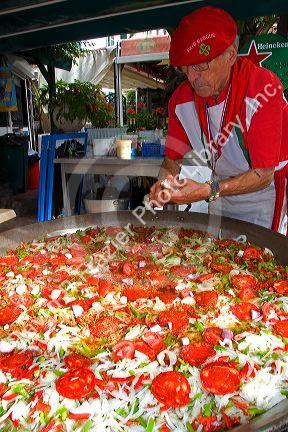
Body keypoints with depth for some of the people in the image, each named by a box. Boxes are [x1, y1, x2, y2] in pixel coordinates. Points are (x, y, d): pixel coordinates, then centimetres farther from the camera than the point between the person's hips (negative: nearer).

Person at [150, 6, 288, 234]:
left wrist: (209, 191, -40)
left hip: (266, 194, -4)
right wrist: (165, 181, -24)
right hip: (222, 191, 5)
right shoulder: (181, 99, -10)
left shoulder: (263, 88, -26)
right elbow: (173, 158, -1)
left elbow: (263, 175, -27)